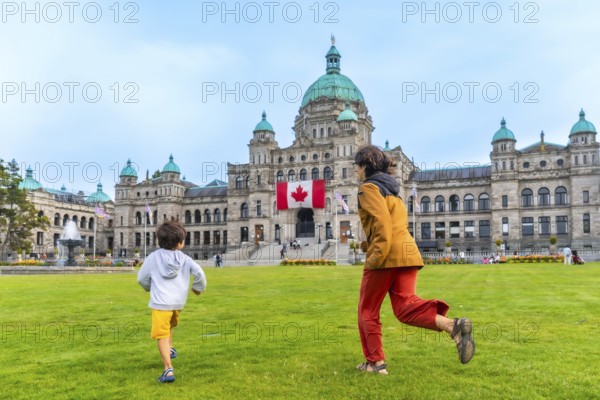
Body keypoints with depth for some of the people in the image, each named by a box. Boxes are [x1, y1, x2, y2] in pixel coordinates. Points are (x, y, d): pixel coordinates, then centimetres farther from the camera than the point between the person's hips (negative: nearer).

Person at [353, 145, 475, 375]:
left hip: (386, 255, -7)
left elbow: (382, 222, -17)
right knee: (405, 307, 0)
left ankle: (375, 362, 11)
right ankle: (453, 325, -23)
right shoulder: (391, 188, 25)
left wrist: (376, 256, -17)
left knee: (368, 311, 8)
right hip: (407, 252, 8)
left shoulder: (369, 187, -3)